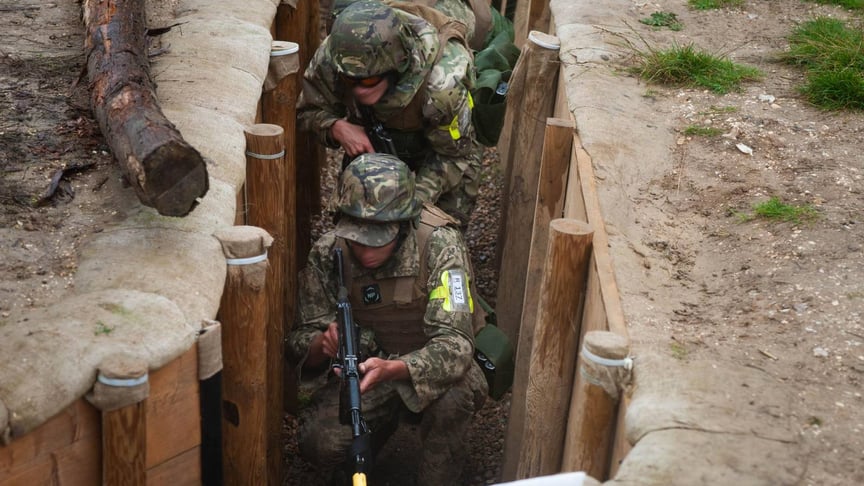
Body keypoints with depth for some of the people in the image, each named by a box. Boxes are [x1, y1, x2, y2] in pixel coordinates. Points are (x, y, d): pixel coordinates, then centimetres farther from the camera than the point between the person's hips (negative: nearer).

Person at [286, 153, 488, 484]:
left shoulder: (439, 244, -25)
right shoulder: (327, 254, -15)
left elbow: (454, 343, -31)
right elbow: (299, 342, -10)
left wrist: (392, 369, -49)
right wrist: (323, 343, -35)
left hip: (429, 364, -2)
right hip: (365, 362, 3)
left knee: (455, 395, -36)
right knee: (320, 445, -20)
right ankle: (384, 420, 13)